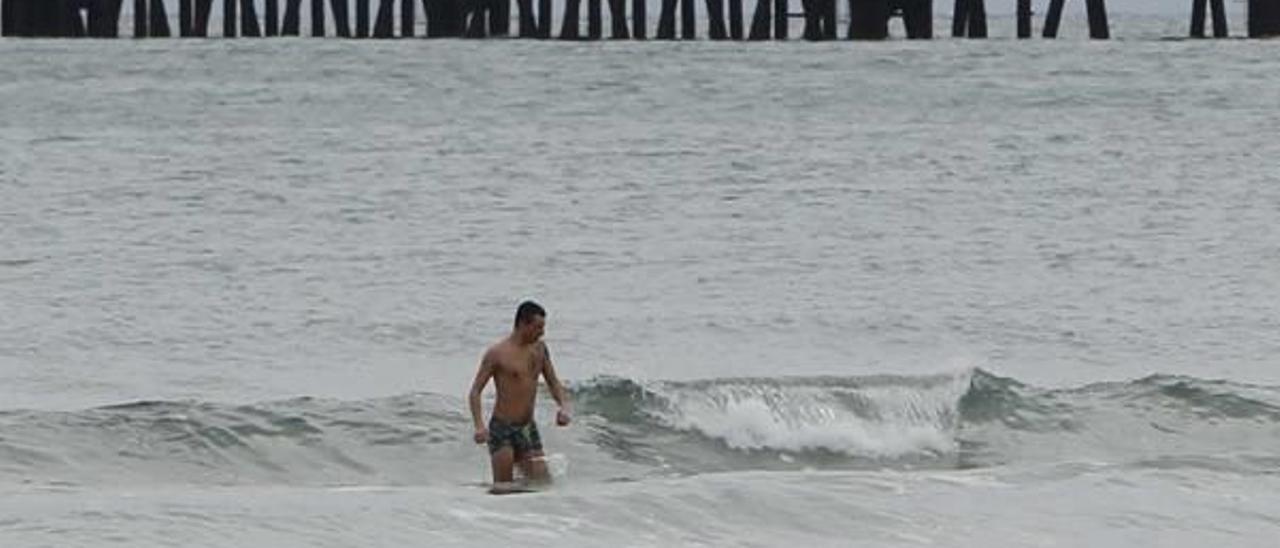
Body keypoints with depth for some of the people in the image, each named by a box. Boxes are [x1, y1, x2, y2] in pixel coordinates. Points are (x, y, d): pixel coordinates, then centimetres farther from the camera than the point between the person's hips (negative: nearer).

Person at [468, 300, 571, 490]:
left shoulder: (539, 349, 8)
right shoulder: (497, 353, -10)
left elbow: (553, 383, 16)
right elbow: (475, 392, -9)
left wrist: (564, 406, -5)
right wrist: (479, 425, -24)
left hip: (528, 428, 6)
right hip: (502, 429, -6)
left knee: (542, 482, 2)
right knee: (503, 489, -6)